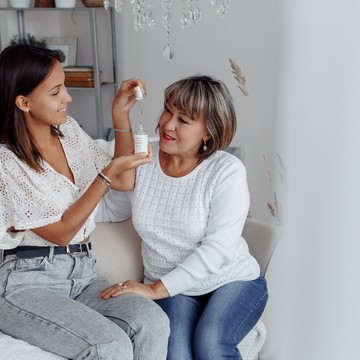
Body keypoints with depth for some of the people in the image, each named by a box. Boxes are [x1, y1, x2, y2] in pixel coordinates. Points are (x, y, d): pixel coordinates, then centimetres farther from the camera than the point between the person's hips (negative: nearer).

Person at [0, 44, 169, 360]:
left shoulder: (69, 131, 9)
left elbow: (124, 182, 15)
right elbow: (61, 233, -11)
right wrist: (107, 174, -18)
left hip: (81, 274, 6)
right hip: (27, 283, -6)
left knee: (153, 322, -24)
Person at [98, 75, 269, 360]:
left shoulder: (227, 171, -13)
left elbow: (217, 248, -19)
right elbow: (109, 211, 10)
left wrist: (156, 288, -23)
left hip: (232, 281, -2)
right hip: (173, 290, 2)